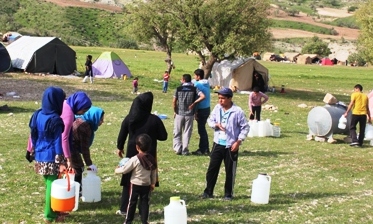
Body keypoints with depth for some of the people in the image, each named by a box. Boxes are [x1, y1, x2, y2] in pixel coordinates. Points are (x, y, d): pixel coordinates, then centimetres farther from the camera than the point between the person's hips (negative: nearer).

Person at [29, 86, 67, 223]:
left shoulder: (37, 115, 4)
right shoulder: (55, 119, -18)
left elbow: (33, 137, 11)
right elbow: (58, 142, -17)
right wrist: (60, 162, -14)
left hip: (40, 157, 7)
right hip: (51, 158, -7)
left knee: (48, 184, 19)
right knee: (52, 186, 4)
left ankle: (51, 211, 32)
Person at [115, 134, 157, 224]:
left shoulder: (135, 159, -18)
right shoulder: (151, 159, -2)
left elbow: (124, 169, -13)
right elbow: (153, 173, 8)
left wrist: (117, 170, 7)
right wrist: (153, 183, 21)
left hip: (135, 185, -4)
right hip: (146, 185, 4)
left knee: (132, 203, 8)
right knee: (144, 203, 10)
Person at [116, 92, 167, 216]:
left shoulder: (129, 118, -6)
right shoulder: (154, 119, -13)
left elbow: (122, 135, 4)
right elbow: (163, 136, -6)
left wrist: (119, 147, 21)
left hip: (132, 153, 2)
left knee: (129, 180, 14)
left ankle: (124, 209, 18)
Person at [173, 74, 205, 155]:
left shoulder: (178, 89, -2)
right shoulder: (194, 89, -2)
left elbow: (174, 101, -3)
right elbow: (203, 96, -16)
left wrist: (175, 111, 10)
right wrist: (194, 103, -8)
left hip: (179, 113, 0)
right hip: (190, 114, 0)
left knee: (177, 132, 12)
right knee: (187, 132, 8)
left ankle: (178, 149, 8)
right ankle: (185, 150, 8)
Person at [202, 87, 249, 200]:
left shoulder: (237, 111, -12)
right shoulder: (217, 108, 2)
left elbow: (245, 127, -7)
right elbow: (210, 120, 11)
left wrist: (238, 141, -13)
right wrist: (216, 124, -12)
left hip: (231, 146, -4)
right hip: (218, 144, 4)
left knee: (230, 170, 6)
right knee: (212, 168, 7)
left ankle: (228, 194, 19)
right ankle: (208, 191, 18)